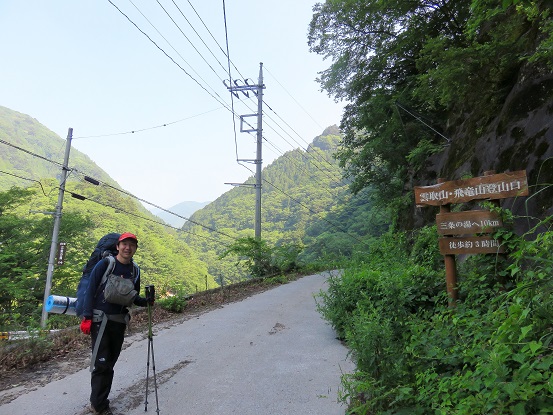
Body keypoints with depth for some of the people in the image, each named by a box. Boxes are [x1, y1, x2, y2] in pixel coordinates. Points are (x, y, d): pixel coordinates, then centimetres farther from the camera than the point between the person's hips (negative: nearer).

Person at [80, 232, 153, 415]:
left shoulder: (135, 270, 5)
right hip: (100, 320, -5)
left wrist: (146, 302, -7)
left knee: (109, 363, 12)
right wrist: (86, 317, -13)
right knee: (101, 363, -7)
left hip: (120, 322, 5)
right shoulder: (105, 264, -9)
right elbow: (90, 291, -9)